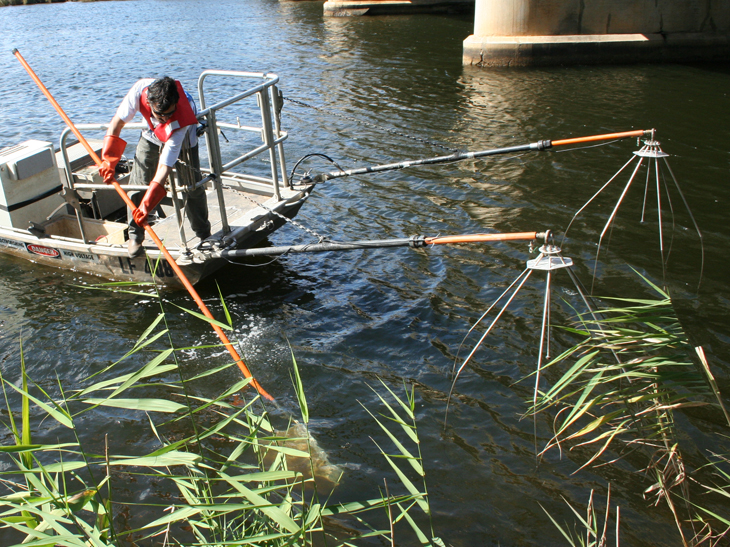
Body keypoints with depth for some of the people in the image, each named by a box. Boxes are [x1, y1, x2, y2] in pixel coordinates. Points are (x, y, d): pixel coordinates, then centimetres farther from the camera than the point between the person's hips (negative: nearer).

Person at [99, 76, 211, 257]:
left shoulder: (180, 122, -44)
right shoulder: (140, 90, -37)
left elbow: (164, 168, -45)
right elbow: (117, 122, -22)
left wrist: (147, 204, -47)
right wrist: (108, 160, -26)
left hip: (182, 136, -3)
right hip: (152, 133, 3)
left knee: (193, 186, -6)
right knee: (138, 182, -6)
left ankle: (204, 235, 14)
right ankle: (135, 236, 8)